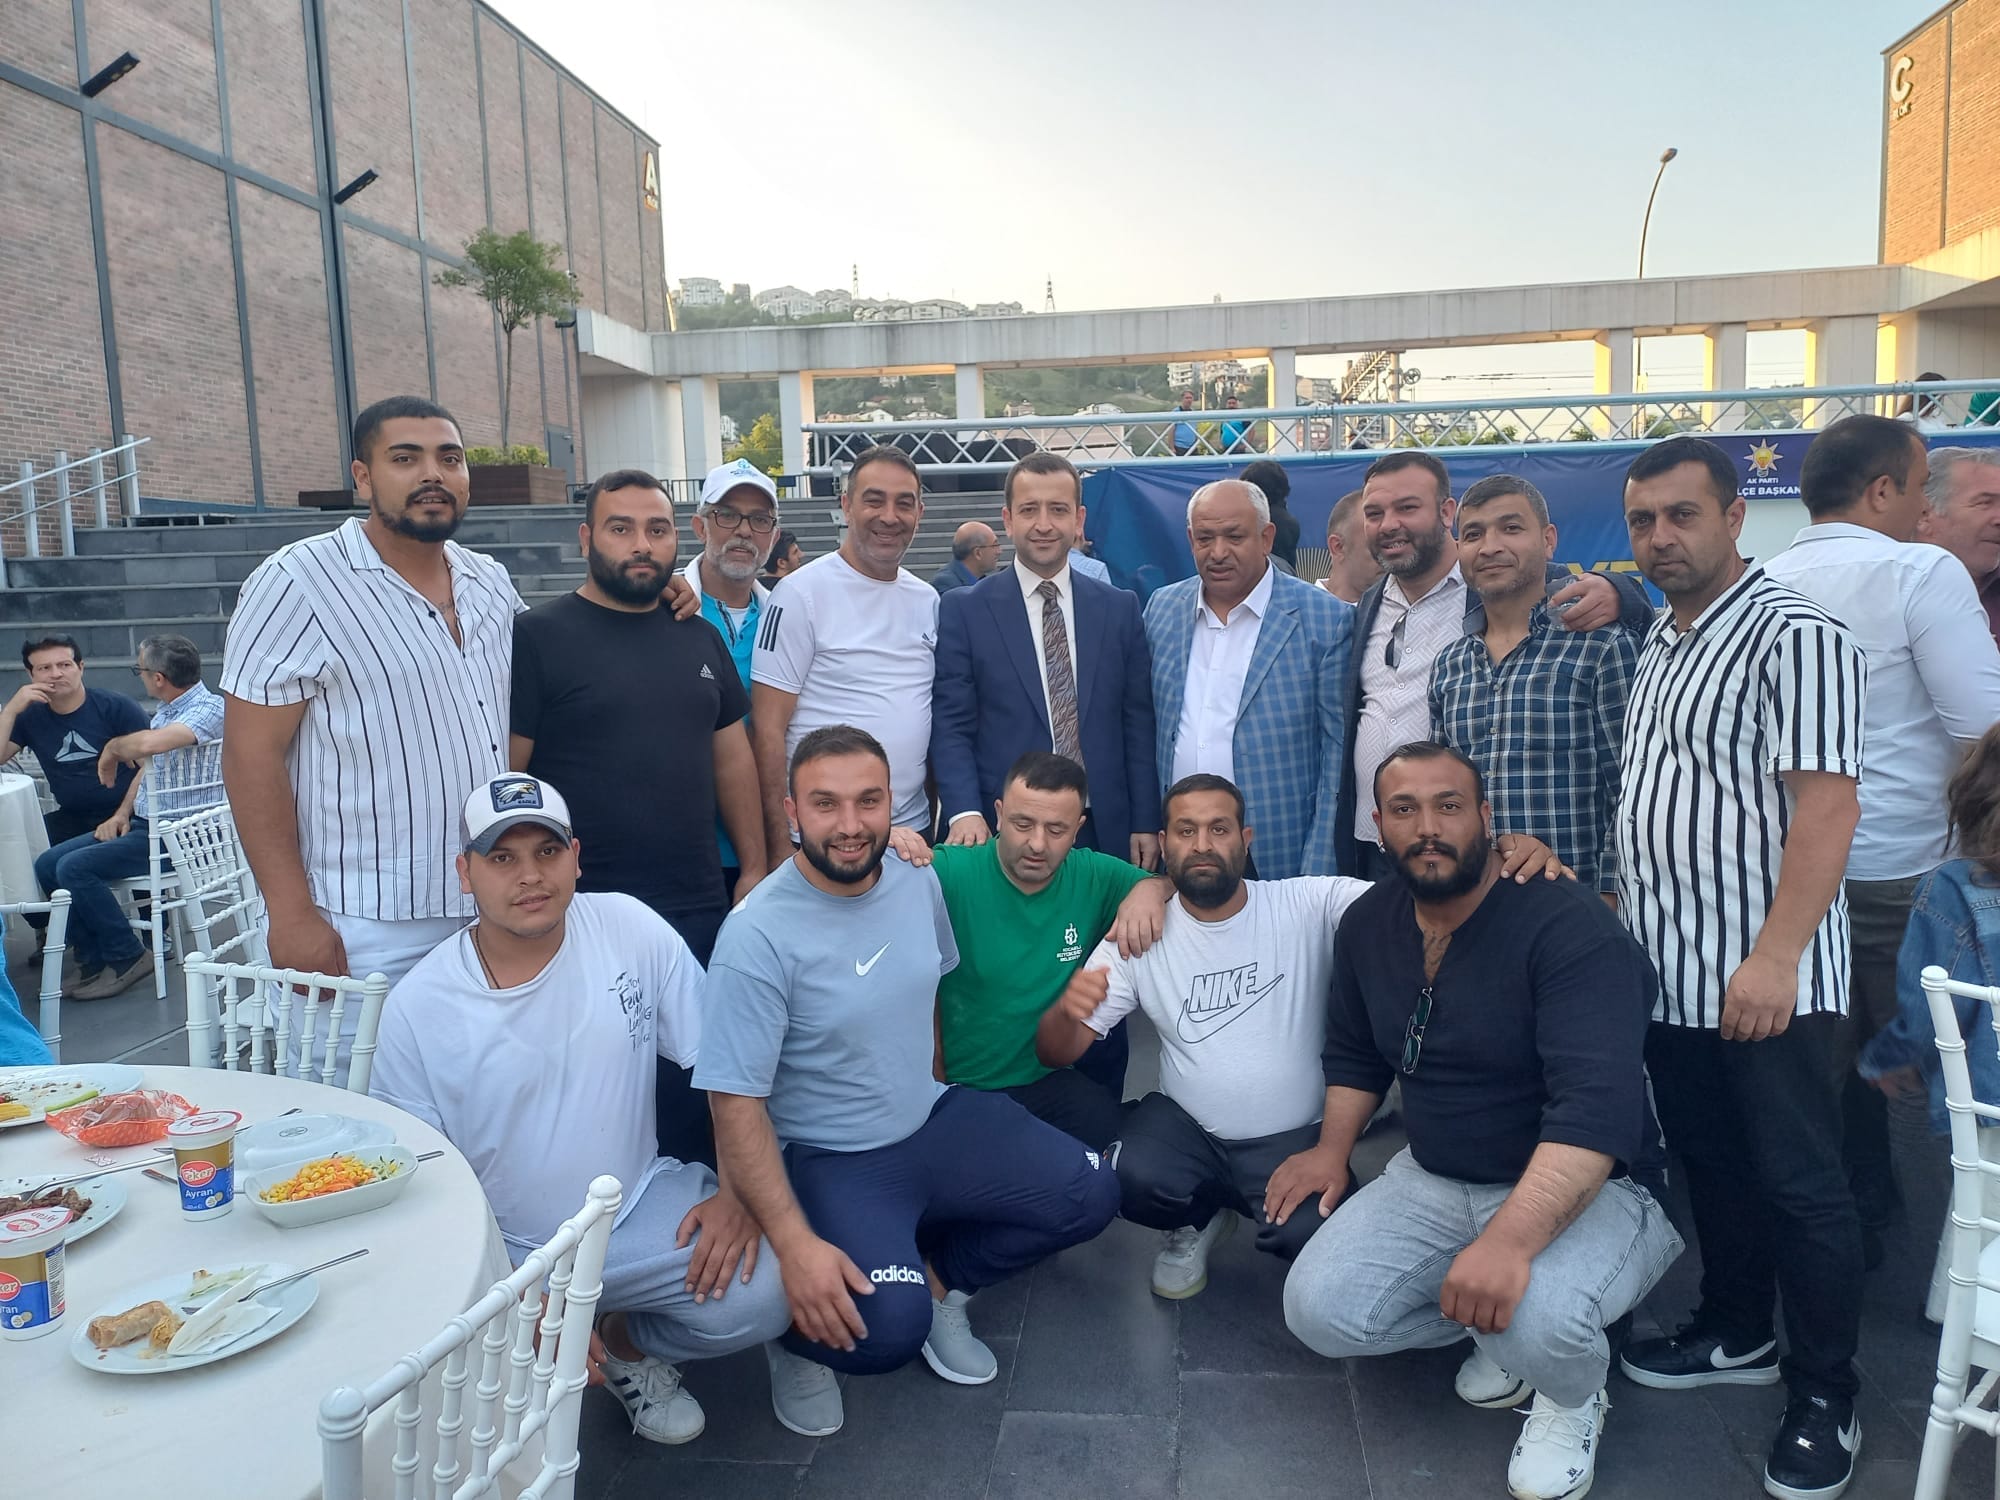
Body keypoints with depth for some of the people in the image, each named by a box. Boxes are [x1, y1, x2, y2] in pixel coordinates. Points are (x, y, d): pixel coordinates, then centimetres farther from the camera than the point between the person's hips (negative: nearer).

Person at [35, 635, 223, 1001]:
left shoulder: (208, 710, -19)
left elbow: (147, 744, -37)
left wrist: (113, 746, -15)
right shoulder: (166, 710, 13)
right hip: (144, 823, 10)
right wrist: (122, 813, 8)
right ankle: (93, 961, 8)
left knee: (75, 868, -19)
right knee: (47, 864, 4)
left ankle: (127, 958, -4)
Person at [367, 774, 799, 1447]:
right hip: (503, 1252, -1)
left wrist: (738, 1193, -14)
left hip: (638, 1206, 1)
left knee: (759, 1291, -23)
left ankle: (629, 1342, 11)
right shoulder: (416, 1008, -10)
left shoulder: (631, 929, -9)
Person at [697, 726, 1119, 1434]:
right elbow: (737, 1103, -21)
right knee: (886, 1328, -28)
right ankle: (797, 1323, 7)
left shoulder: (918, 881, -3)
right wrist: (794, 1243, -28)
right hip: (829, 1160, -6)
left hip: (934, 1121, 6)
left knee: (1090, 1194, -5)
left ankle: (937, 1277, 14)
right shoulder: (757, 933, -22)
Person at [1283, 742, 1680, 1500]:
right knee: (1317, 1312, -10)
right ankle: (1504, 1329, 15)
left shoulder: (1568, 925, -23)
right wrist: (1333, 1147, 5)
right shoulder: (1368, 923, 1)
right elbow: (1353, 1051, 18)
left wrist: (1509, 1241, -45)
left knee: (1536, 1316, -36)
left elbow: (1598, 1105, -35)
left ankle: (1575, 1398, 4)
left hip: (1589, 1191, -6)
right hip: (1432, 1181, 6)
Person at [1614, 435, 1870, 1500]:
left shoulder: (1791, 633, -13)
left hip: (1763, 981, -7)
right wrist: (1618, 910, 13)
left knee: (1798, 1188, 5)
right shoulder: (1658, 644, 13)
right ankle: (1735, 1336, 36)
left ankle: (1823, 1401, 21)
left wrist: (1775, 957, -24)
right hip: (1665, 970, 8)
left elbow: (1826, 805, -20)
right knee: (1710, 1166, 19)